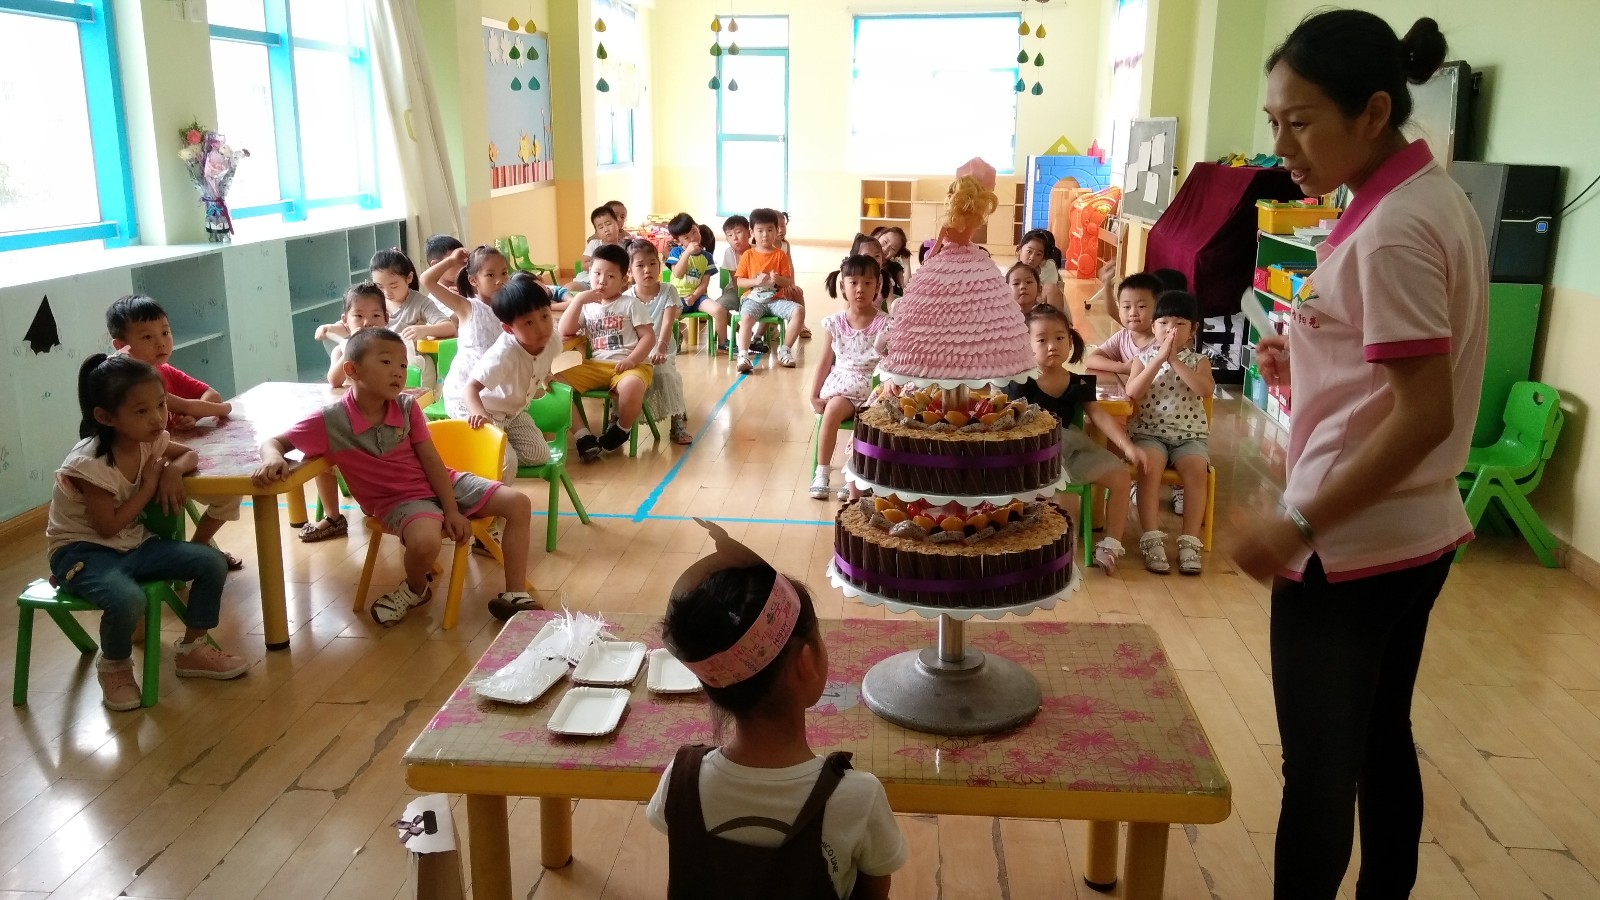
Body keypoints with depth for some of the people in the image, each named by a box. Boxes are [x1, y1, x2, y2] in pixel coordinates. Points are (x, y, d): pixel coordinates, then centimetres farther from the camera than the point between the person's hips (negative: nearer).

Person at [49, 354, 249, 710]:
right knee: (128, 600, -37)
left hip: (132, 544, 7)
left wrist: (173, 471, -12)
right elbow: (108, 526, -22)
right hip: (82, 552, -7)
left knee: (213, 563, -9)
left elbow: (189, 455, 12)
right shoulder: (88, 464, -26)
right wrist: (149, 486, -17)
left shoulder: (150, 440, -5)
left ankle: (191, 650, 10)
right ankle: (113, 666, -3)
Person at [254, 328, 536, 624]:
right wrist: (273, 458, -37)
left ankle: (513, 597, -5)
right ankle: (416, 590, -2)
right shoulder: (330, 420, -17)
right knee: (425, 542, -38)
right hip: (397, 500, -4)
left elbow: (430, 459, -5)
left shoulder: (407, 406, -7)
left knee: (518, 504, -11)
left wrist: (451, 510, -10)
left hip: (440, 483, 4)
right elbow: (275, 442, -11)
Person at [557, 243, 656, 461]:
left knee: (632, 386, -40)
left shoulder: (631, 304, 5)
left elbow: (648, 337, -2)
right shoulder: (587, 305, 17)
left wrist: (632, 360, -18)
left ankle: (619, 432, -9)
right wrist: (578, 300, -4)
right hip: (595, 366, 4)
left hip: (627, 365, -4)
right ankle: (583, 436, -15)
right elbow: (565, 332, 4)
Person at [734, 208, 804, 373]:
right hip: (754, 298, -1)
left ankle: (785, 350, -10)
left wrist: (778, 279, -19)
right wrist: (755, 281, -17)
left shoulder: (780, 255, 5)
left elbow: (789, 282, 2)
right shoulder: (748, 255, 4)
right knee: (746, 317, -35)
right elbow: (739, 281, 1)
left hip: (776, 299, 2)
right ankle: (743, 356, -37)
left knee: (799, 310, -24)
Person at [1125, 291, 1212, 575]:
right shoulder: (1144, 358, 6)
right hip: (1149, 431, -1)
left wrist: (1176, 360, -16)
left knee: (1196, 469, -27)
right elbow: (1132, 393, -12)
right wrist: (1159, 359, -15)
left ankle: (1190, 541, -21)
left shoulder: (1198, 361, 7)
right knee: (1150, 464, -30)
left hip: (1190, 434, 1)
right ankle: (1152, 538, -28)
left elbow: (1206, 390, -15)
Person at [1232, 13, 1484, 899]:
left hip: (1348, 545, -10)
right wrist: (1308, 364, 5)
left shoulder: (1391, 230, -20)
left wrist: (1299, 524, -20)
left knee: (1319, 769, 3)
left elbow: (1424, 415, -22)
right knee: (1381, 743, 21)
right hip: (1415, 531, 10)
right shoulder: (1436, 196, 8)